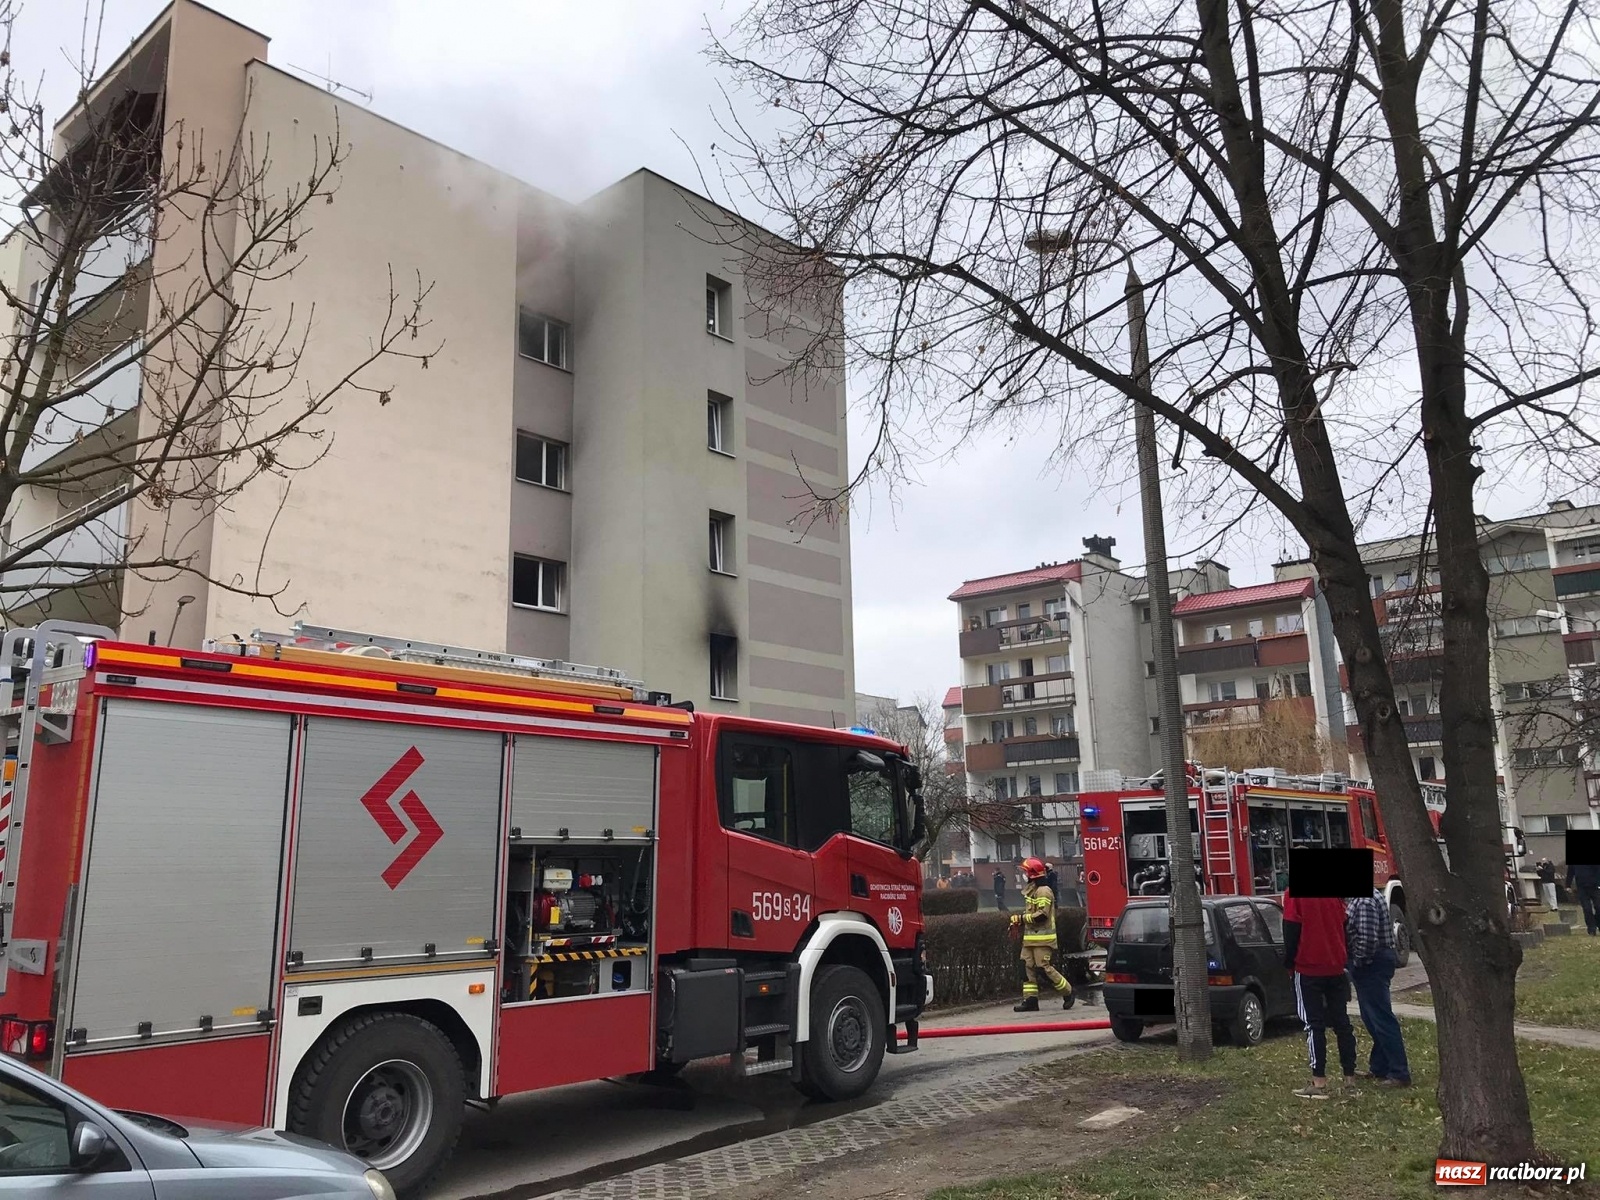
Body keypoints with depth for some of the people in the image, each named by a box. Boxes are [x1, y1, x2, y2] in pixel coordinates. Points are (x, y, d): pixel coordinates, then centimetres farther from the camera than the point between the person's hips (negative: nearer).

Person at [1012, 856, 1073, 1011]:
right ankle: (1030, 1000, 4)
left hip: (1042, 937, -10)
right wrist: (1019, 919, 9)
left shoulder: (1043, 891, -14)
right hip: (1030, 937, 10)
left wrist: (1022, 919, -14)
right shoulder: (1031, 891, 17)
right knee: (1027, 966, 3)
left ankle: (1068, 992, 8)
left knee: (1043, 968, -7)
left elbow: (1042, 914, -22)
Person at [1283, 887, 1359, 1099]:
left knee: (1314, 1024, -2)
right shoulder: (1335, 894, 6)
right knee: (1341, 1022, 12)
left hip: (1308, 969, -5)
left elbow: (1291, 931, -12)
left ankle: (1319, 1082, -2)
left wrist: (1289, 962, 0)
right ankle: (1350, 1076, 16)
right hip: (1336, 967, 5)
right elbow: (1343, 925, 12)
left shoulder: (1293, 893, -12)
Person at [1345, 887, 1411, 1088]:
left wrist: (1358, 961, -14)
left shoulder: (1365, 901, -21)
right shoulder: (1364, 896, 12)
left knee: (1380, 1018, -6)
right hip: (1374, 962, 11)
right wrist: (1359, 961, 14)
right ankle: (1378, 1068, 24)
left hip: (1370, 965, -11)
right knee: (1373, 1018, 16)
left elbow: (1367, 938, -26)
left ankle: (1399, 1074, -1)